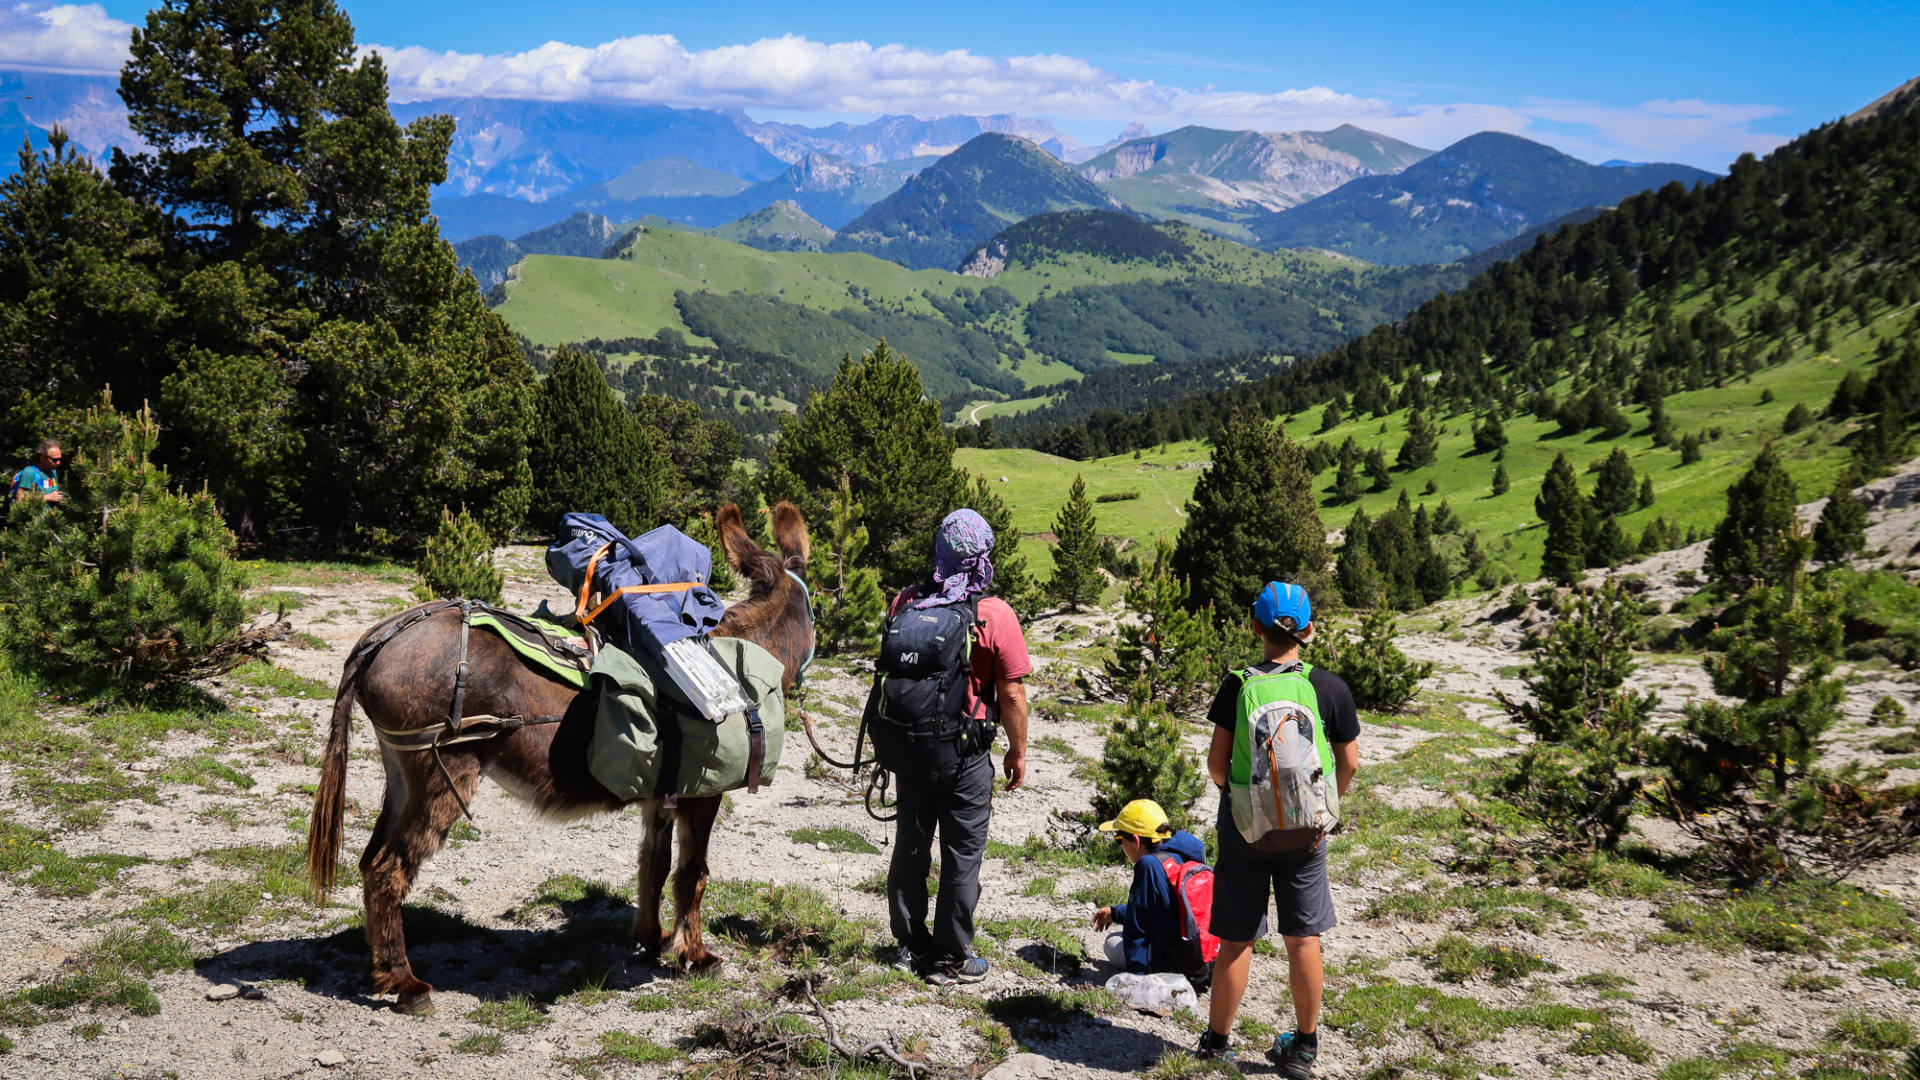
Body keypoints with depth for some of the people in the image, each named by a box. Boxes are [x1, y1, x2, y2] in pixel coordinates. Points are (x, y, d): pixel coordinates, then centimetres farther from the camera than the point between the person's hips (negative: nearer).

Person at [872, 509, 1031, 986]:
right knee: (962, 853, 7)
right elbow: (1012, 695, -13)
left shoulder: (904, 604, 0)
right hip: (963, 753, -5)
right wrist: (1018, 752, 0)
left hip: (905, 745, 5)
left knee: (911, 844, 18)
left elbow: (888, 672, 10)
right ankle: (950, 959, 14)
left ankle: (911, 944, 29)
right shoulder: (995, 615, -15)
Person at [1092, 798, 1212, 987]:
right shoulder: (1184, 856, 7)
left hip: (1178, 962, -9)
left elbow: (1136, 925, -15)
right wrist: (1115, 913, 33)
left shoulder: (1149, 865, -20)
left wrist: (1137, 976, -9)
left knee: (1114, 942, 12)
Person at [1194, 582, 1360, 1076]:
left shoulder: (1238, 685, -10)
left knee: (1236, 940, 9)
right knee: (1303, 939, 12)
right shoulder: (1330, 687, -6)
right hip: (1305, 831, 1)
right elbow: (1349, 762, 0)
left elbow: (1216, 762, -9)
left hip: (1245, 828, -1)